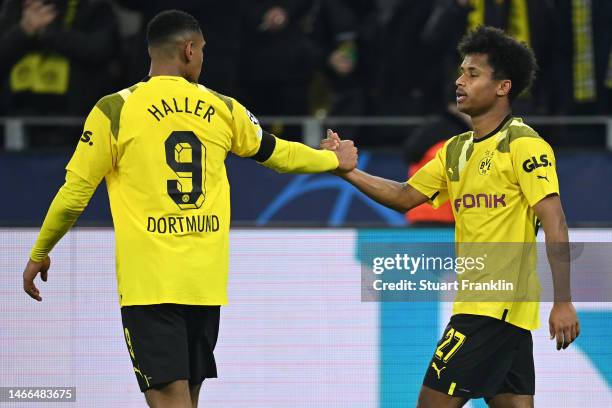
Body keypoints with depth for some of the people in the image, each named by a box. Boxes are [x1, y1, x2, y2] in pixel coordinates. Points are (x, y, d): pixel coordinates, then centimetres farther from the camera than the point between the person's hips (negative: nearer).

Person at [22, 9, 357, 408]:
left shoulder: (115, 110, -3)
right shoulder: (222, 109, 7)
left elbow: (75, 192, 0)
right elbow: (277, 152, 24)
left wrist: (39, 254, 15)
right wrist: (335, 160, 43)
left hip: (149, 281, -4)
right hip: (206, 281, 4)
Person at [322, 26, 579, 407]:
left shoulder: (524, 144, -10)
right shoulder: (456, 150, 15)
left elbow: (555, 226, -16)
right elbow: (405, 196, 19)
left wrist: (563, 303, -22)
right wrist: (349, 172, 6)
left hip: (497, 305, -8)